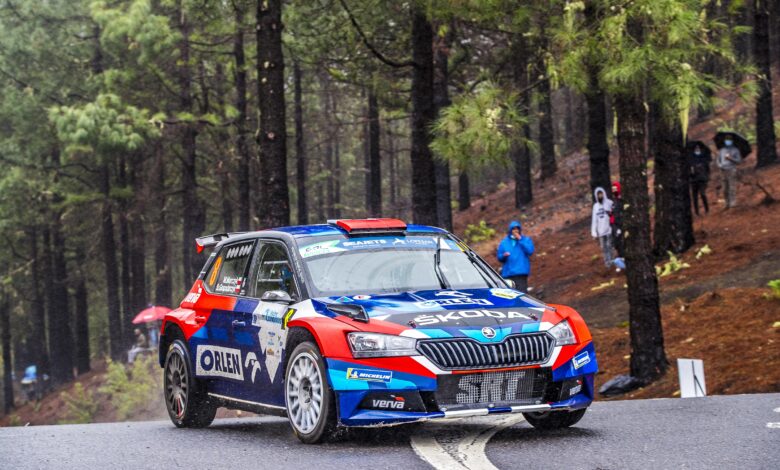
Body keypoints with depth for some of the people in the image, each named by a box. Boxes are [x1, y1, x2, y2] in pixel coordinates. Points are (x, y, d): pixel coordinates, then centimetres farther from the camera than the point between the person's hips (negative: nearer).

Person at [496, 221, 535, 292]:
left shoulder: (526, 239, 8)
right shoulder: (504, 242, 14)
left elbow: (530, 251, -10)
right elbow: (499, 257, 14)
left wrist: (520, 239, -10)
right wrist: (504, 255, -9)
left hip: (521, 273, -3)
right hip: (507, 273, 3)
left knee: (522, 292, -13)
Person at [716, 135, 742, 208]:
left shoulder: (735, 150, 8)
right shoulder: (721, 151, 19)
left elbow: (739, 161, 2)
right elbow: (718, 161, 21)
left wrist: (730, 158, -11)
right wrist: (720, 165, -1)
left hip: (732, 171, -4)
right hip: (723, 171, 4)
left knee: (732, 188, -12)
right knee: (725, 189, 1)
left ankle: (733, 203, -16)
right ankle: (727, 203, 6)